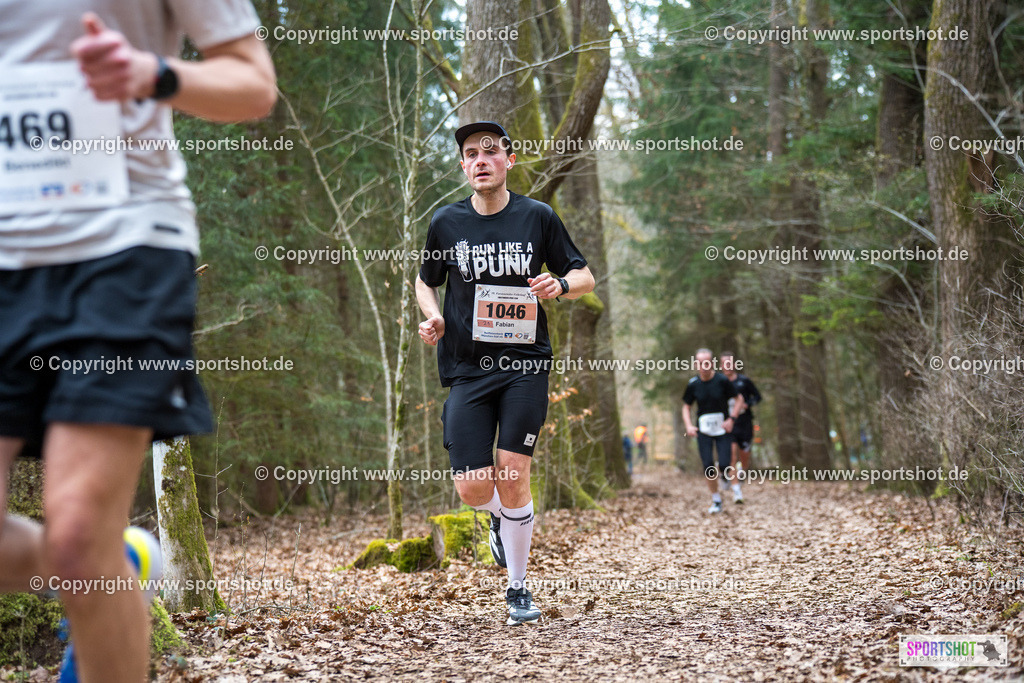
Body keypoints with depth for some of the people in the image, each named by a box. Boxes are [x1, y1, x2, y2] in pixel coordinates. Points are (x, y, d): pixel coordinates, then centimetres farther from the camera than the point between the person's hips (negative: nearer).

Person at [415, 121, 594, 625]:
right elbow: (426, 281, 19)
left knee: (513, 476, -9)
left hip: (525, 363, -1)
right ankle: (502, 518, 33)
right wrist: (433, 317, -2)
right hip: (467, 369, 2)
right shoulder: (446, 222, 4)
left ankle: (518, 588, 10)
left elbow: (585, 277, 8)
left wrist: (560, 285, -15)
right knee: (472, 488, -6)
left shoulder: (537, 217, 1)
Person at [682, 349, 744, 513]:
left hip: (722, 428, -1)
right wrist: (689, 425, -7)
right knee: (708, 467, -5)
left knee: (724, 466, -10)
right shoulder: (693, 384, -3)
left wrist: (731, 419, -13)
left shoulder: (722, 380, -10)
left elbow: (739, 399, 0)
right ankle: (716, 500, 11)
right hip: (703, 430, 2)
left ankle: (722, 474, 29)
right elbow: (686, 406, 9)